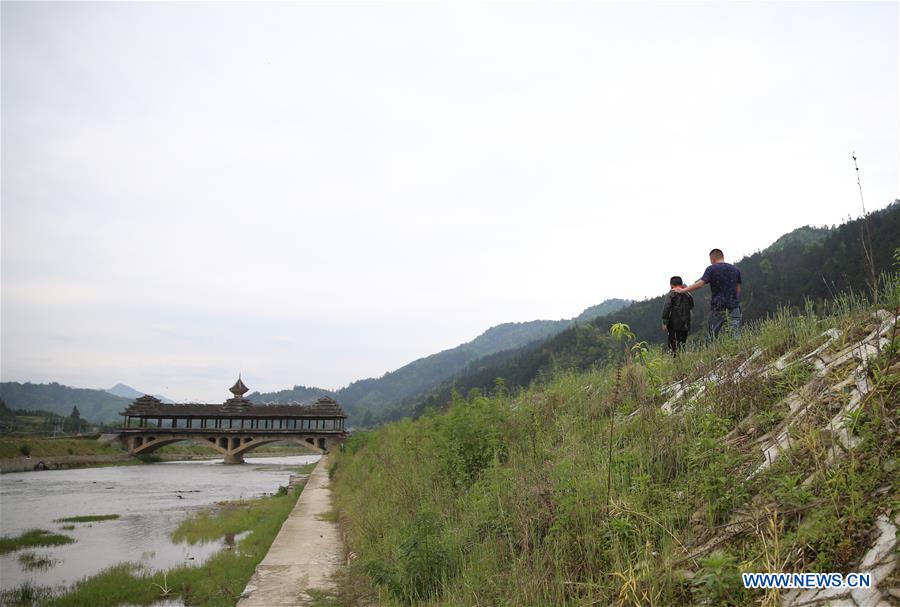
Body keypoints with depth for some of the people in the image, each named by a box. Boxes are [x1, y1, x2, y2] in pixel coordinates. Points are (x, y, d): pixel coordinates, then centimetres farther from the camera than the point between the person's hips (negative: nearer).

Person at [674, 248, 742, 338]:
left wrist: (682, 290, -9)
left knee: (715, 335, 3)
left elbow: (700, 284, -15)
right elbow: (738, 289, 13)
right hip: (734, 307, 3)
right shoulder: (735, 270, 10)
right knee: (736, 334, 0)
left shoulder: (711, 269, -5)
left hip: (718, 308, -3)